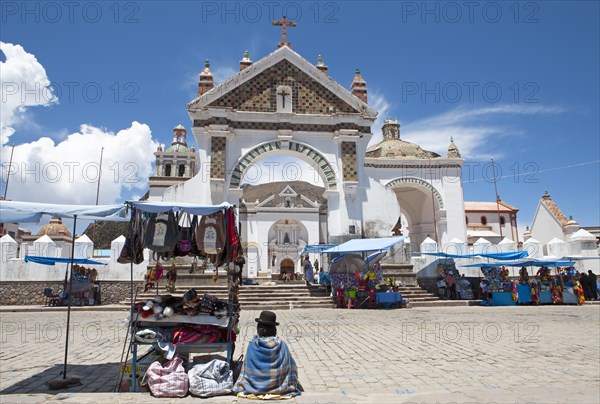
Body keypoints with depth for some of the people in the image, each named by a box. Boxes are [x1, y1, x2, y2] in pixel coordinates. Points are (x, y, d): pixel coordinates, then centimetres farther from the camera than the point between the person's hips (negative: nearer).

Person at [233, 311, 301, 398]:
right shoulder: (281, 344, -13)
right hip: (279, 386, 0)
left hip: (257, 386, 0)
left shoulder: (253, 345, -15)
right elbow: (291, 366, -5)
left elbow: (247, 369, -7)